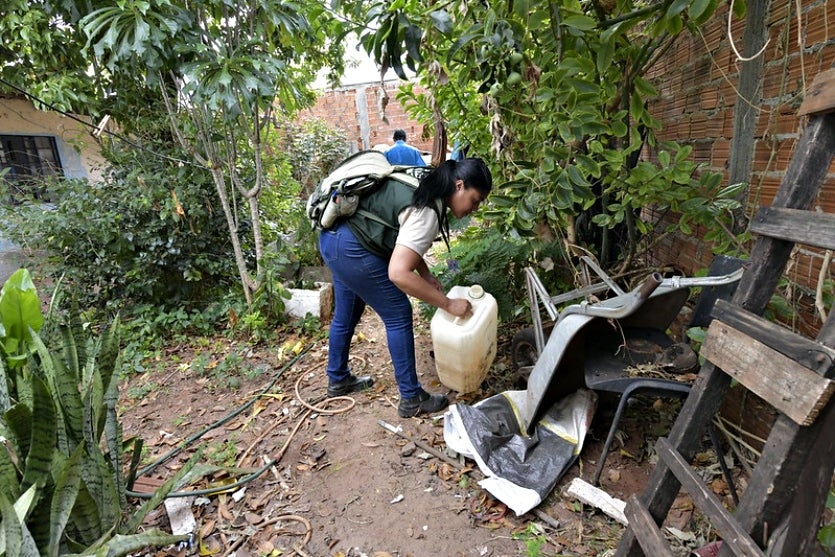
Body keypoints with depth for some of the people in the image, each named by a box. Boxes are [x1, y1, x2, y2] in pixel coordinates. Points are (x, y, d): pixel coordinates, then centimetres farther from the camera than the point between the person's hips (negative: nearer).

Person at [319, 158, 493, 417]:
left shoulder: (427, 189, 7)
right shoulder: (427, 211, -22)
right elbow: (398, 273, -29)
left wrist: (426, 274, 6)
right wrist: (448, 304, -21)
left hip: (333, 237, 10)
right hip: (352, 249, -10)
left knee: (346, 314, 22)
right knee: (399, 315, -2)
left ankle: (338, 379, 42)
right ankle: (412, 398, 11)